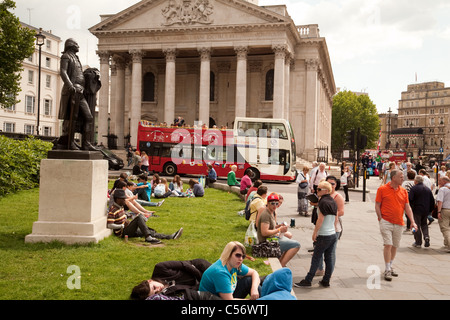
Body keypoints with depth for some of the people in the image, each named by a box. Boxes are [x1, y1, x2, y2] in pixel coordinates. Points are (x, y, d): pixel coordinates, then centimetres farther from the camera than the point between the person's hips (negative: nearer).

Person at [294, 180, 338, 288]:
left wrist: (315, 232, -10)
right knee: (330, 258, 9)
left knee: (316, 258, -2)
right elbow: (336, 219, 15)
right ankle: (326, 281, 16)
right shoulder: (333, 202, 11)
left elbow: (320, 219, -16)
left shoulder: (323, 202, -14)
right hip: (333, 234, 8)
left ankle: (308, 280, 3)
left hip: (324, 236, -8)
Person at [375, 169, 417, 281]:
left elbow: (407, 207, 6)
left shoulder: (403, 191, 7)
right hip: (386, 222, -4)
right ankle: (387, 270, -2)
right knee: (388, 245, -10)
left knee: (395, 246, 12)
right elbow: (377, 206, -2)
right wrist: (381, 219, -8)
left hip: (399, 224, 5)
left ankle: (390, 267, 28)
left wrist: (412, 221, -3)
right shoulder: (382, 189, -5)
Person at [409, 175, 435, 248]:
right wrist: (430, 210, 19)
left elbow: (410, 199, -17)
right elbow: (432, 201, 11)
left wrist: (409, 208, -5)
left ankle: (418, 242, 6)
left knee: (417, 226, 3)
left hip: (416, 210, -5)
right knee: (424, 225, 19)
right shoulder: (428, 189, 9)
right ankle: (426, 237, -3)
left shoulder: (413, 188, -10)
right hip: (426, 211, 5)